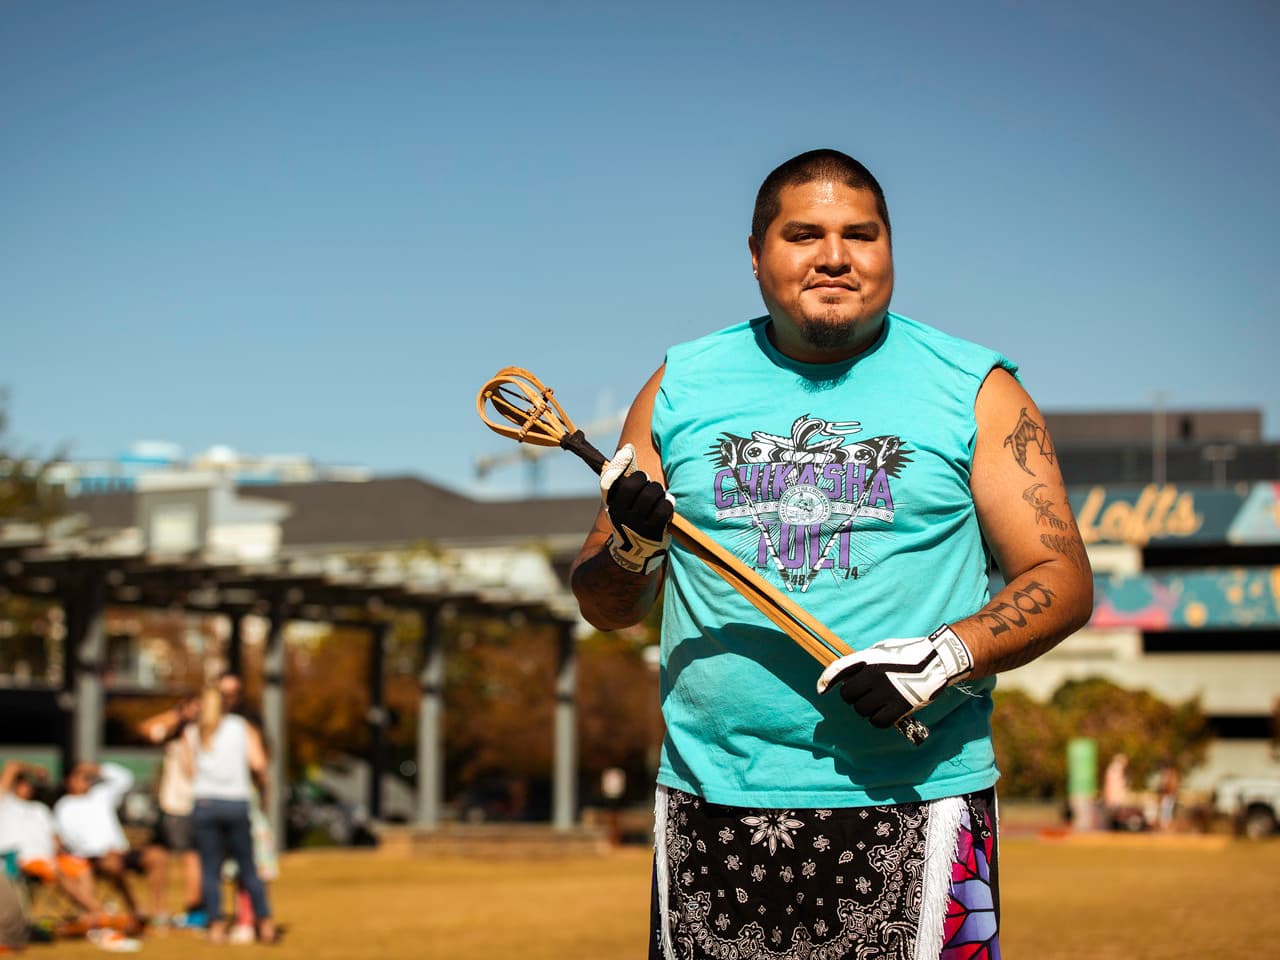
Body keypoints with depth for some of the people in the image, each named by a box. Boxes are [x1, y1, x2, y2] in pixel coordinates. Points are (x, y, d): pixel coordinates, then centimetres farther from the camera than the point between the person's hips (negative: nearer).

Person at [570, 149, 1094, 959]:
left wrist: (946, 656, -16)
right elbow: (606, 607, 12)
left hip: (913, 801, -2)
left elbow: (1063, 580, 1)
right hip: (713, 799, 2)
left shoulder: (975, 391, 6)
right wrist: (632, 551, -10)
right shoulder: (681, 388, 11)